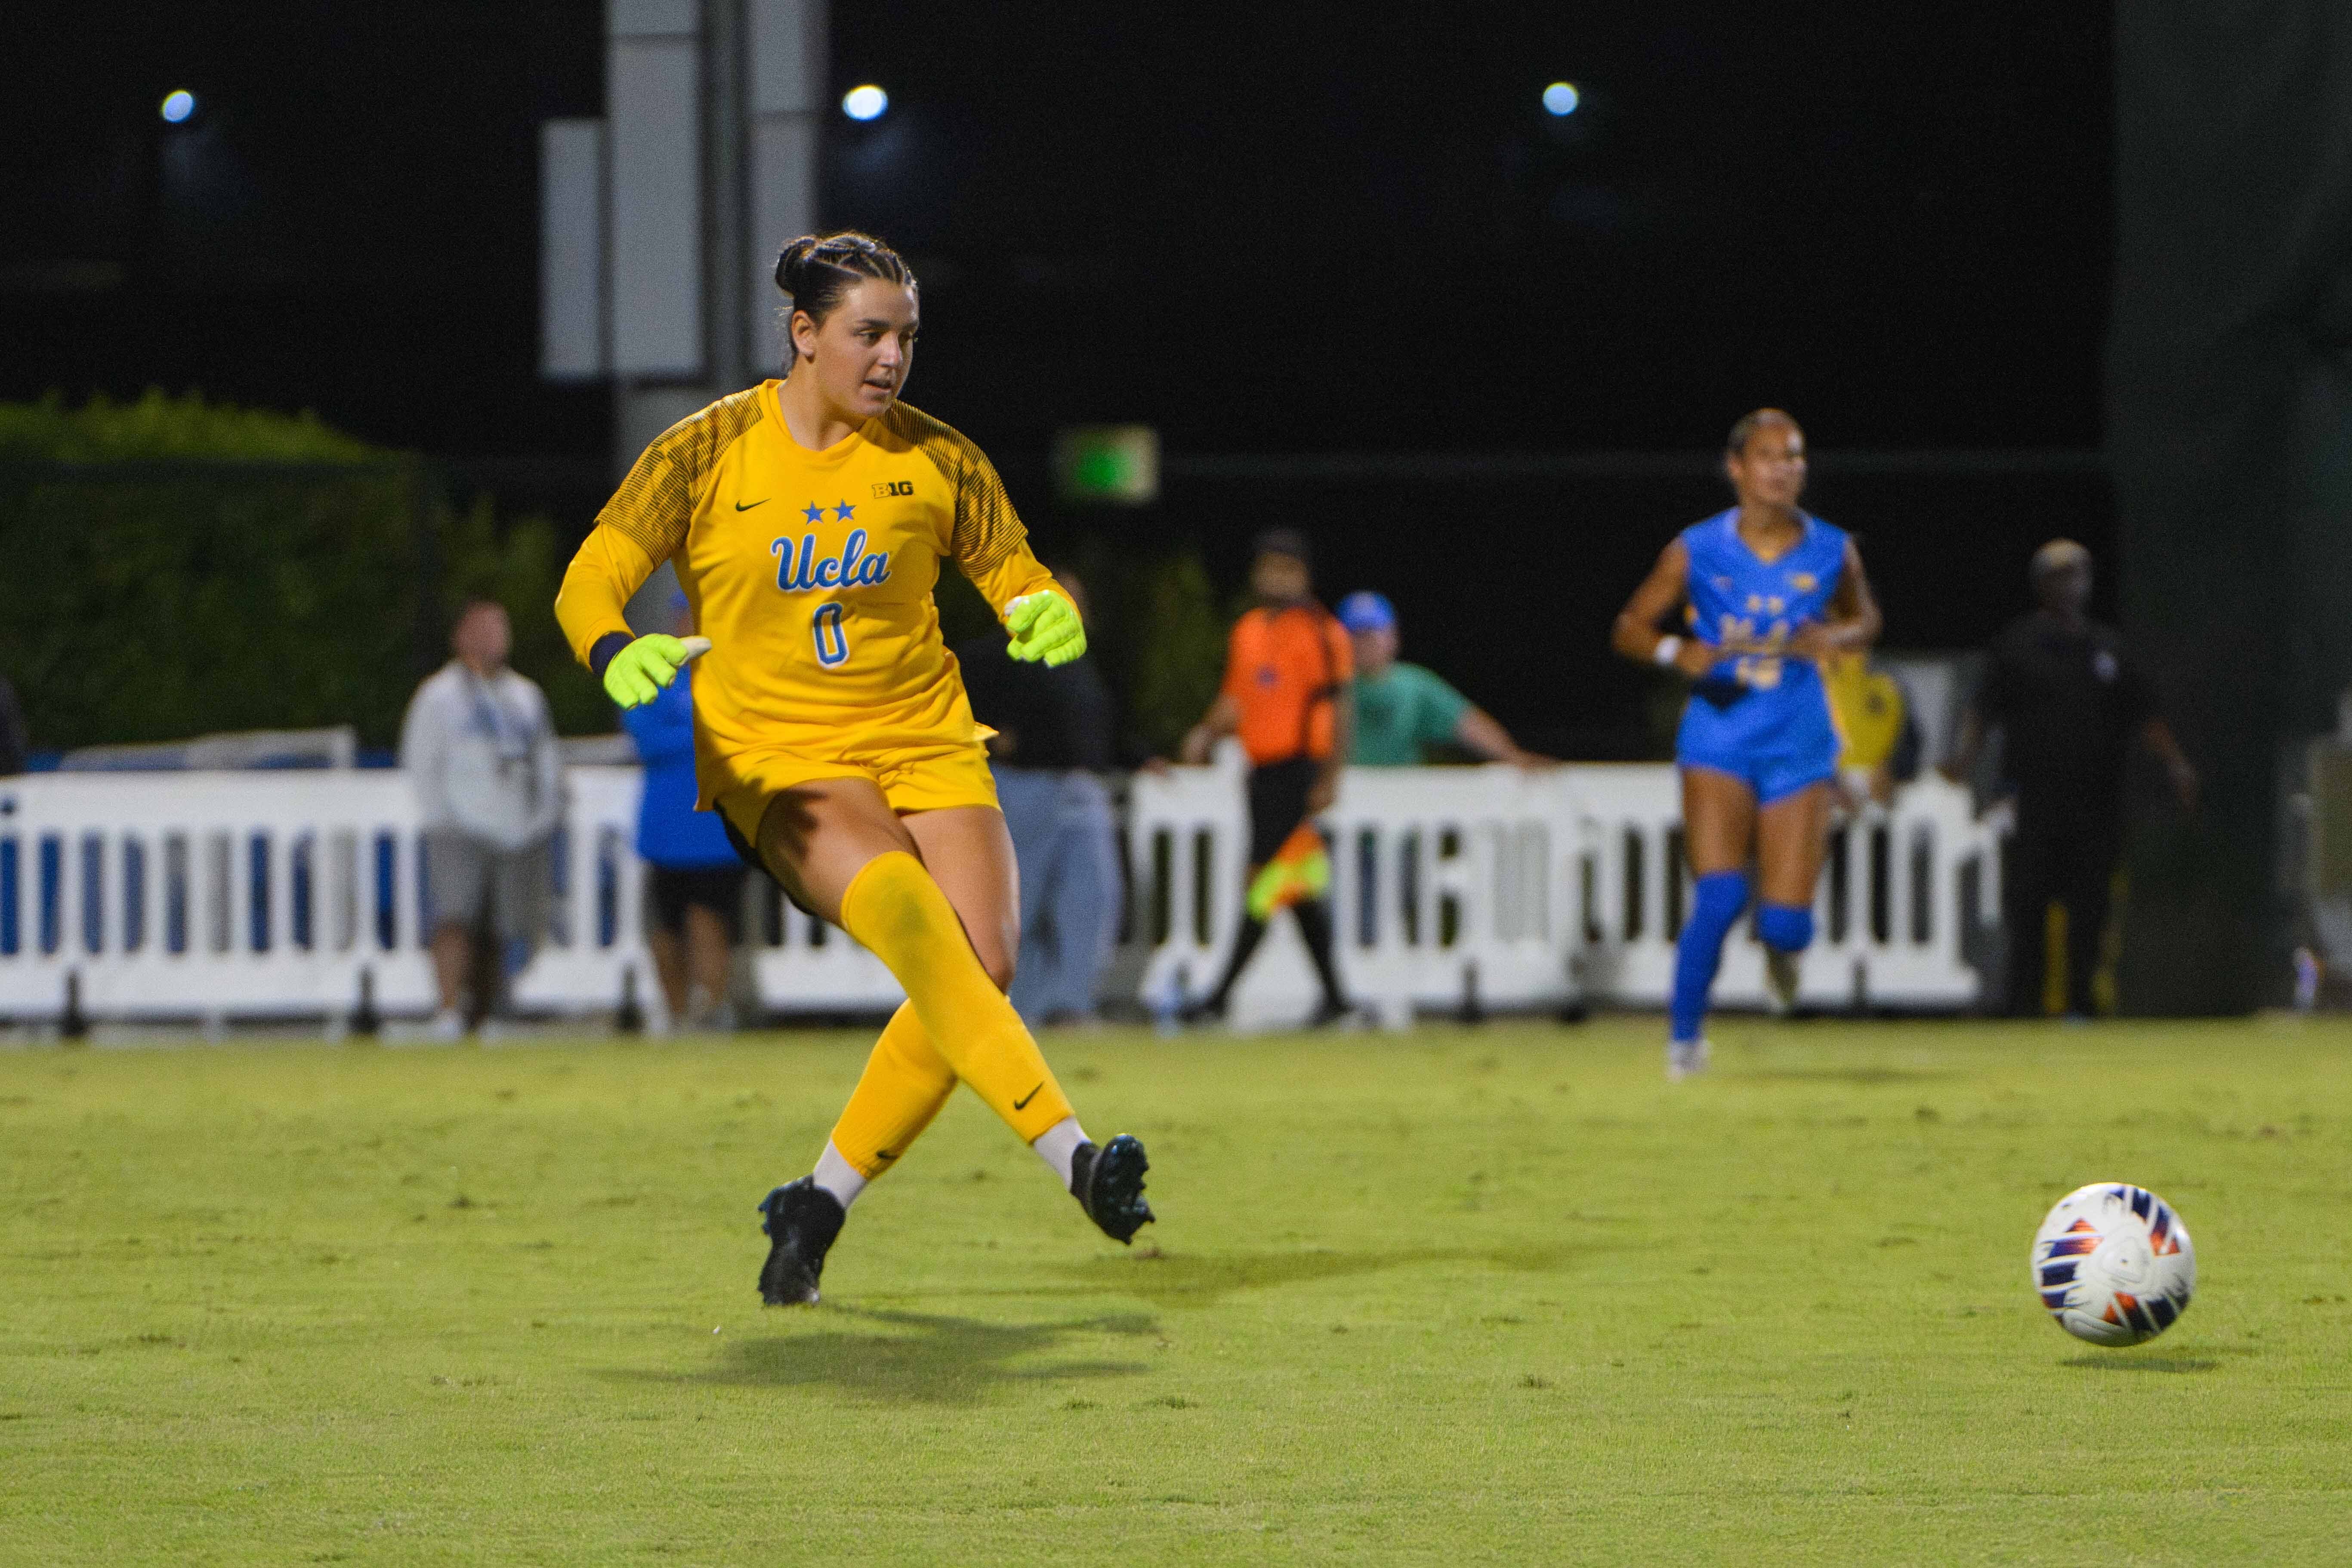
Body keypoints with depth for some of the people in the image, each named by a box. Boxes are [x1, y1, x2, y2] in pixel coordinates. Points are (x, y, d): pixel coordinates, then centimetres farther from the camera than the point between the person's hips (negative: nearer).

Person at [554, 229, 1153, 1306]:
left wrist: (1044, 613, -11)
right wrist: (618, 651, -25)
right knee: (903, 908, -32)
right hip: (776, 761, -3)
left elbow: (1014, 574, 14)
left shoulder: (935, 459, 6)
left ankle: (824, 1199, -1)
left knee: (981, 961, -19)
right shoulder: (708, 452, 0)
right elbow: (592, 579, -2)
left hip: (926, 747, 3)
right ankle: (1071, 1154, -40)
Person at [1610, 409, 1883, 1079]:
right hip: (1719, 740, -1)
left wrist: (1836, 638, -6)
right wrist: (1678, 652, -17)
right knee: (1720, 898, -17)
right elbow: (1629, 628, 4)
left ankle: (1779, 948, 33)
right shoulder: (1697, 551, -3)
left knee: (1787, 923, -6)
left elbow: (1865, 619, 18)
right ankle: (1685, 1032, 5)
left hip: (1799, 747, 1)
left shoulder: (1831, 552, 1)